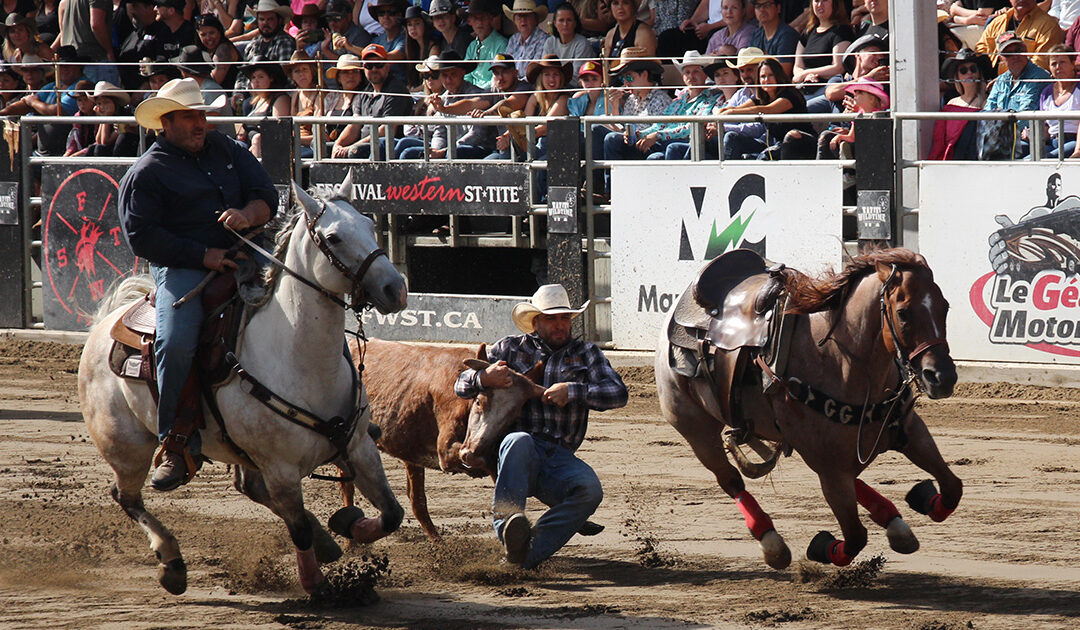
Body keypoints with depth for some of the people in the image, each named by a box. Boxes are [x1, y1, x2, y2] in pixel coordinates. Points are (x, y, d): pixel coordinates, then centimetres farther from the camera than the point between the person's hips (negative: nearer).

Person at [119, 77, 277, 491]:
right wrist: (203, 255, -15)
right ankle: (176, 448, -22)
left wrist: (248, 214, -12)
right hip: (181, 268, -5)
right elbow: (142, 238, -7)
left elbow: (266, 196, 13)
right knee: (175, 343, -29)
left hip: (242, 257, 5)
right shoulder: (146, 173, 2)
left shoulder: (229, 152, 18)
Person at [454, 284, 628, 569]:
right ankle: (505, 522, -52)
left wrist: (572, 391, -9)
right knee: (518, 441, -39)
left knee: (589, 489, -30)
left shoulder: (585, 353, 19)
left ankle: (529, 551, -32)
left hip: (560, 458, 2)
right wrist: (484, 378, -9)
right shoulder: (510, 348, 17)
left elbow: (618, 393, 6)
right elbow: (461, 385, 15)